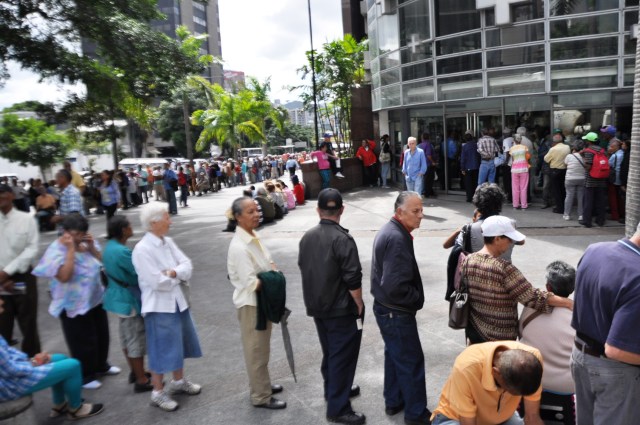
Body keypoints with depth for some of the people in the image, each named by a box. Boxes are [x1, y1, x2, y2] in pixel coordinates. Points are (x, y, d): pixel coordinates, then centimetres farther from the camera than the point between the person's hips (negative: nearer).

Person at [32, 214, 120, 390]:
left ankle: (101, 365, 41)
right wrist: (71, 249, -30)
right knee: (83, 341, 4)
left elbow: (103, 262, 3)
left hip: (95, 298, 7)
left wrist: (92, 247, -12)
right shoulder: (57, 250, -19)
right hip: (74, 305, -7)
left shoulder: (86, 243, 0)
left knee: (101, 334, 20)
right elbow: (64, 276, -31)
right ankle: (85, 376, 24)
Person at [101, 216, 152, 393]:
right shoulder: (122, 252, -27)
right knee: (137, 339, 1)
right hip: (129, 299, -10)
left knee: (127, 336, 20)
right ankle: (141, 381, 11)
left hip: (119, 297, 10)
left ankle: (134, 372, 35)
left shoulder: (110, 247, 4)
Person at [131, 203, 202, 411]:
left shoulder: (168, 242, 3)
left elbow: (188, 265, -1)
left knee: (179, 344, 20)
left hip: (178, 302, 8)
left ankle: (179, 381, 40)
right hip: (159, 306, -8)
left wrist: (172, 273, -19)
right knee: (162, 349, 4)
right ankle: (158, 392, 22)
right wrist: (179, 274, -9)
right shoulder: (142, 249, -19)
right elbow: (157, 282, -24)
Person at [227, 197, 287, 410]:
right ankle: (261, 396, 24)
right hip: (251, 304, -9)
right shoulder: (239, 247, -27)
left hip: (263, 301, 9)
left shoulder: (253, 237, 2)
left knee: (262, 348, 23)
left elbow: (267, 263, 13)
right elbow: (251, 283, -28)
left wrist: (273, 271, -8)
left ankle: (261, 385, 41)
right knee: (256, 350, 8)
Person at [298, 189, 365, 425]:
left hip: (317, 307, 7)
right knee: (342, 356, 4)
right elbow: (353, 279, -22)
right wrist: (359, 305, -8)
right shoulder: (342, 239, -21)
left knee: (329, 352, 23)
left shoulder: (307, 237, 2)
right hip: (341, 309, -7)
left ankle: (333, 390, 40)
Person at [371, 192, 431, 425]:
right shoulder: (398, 239, -27)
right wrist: (417, 298, -14)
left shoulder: (389, 231, 6)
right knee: (411, 362, 5)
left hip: (386, 308, 10)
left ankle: (393, 401, 39)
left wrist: (413, 296, 8)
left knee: (395, 355, 23)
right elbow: (395, 286, -31)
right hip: (396, 312, -10)